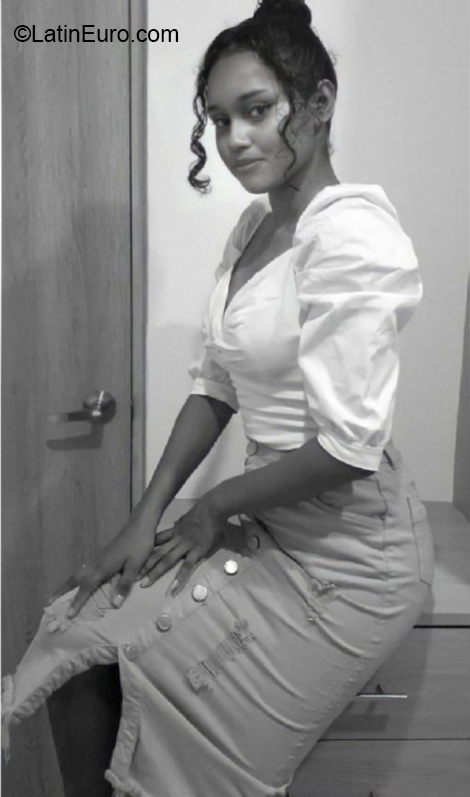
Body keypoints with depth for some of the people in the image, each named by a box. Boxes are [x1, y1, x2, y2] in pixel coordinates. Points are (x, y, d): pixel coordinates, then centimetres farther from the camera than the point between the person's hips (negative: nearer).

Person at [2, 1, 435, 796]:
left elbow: (347, 448, -25)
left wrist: (215, 506, -10)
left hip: (346, 551, -7)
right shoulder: (252, 226, 7)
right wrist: (146, 518, 0)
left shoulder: (352, 236, -20)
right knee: (79, 627, 1)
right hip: (270, 524, 7)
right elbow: (214, 385, 7)